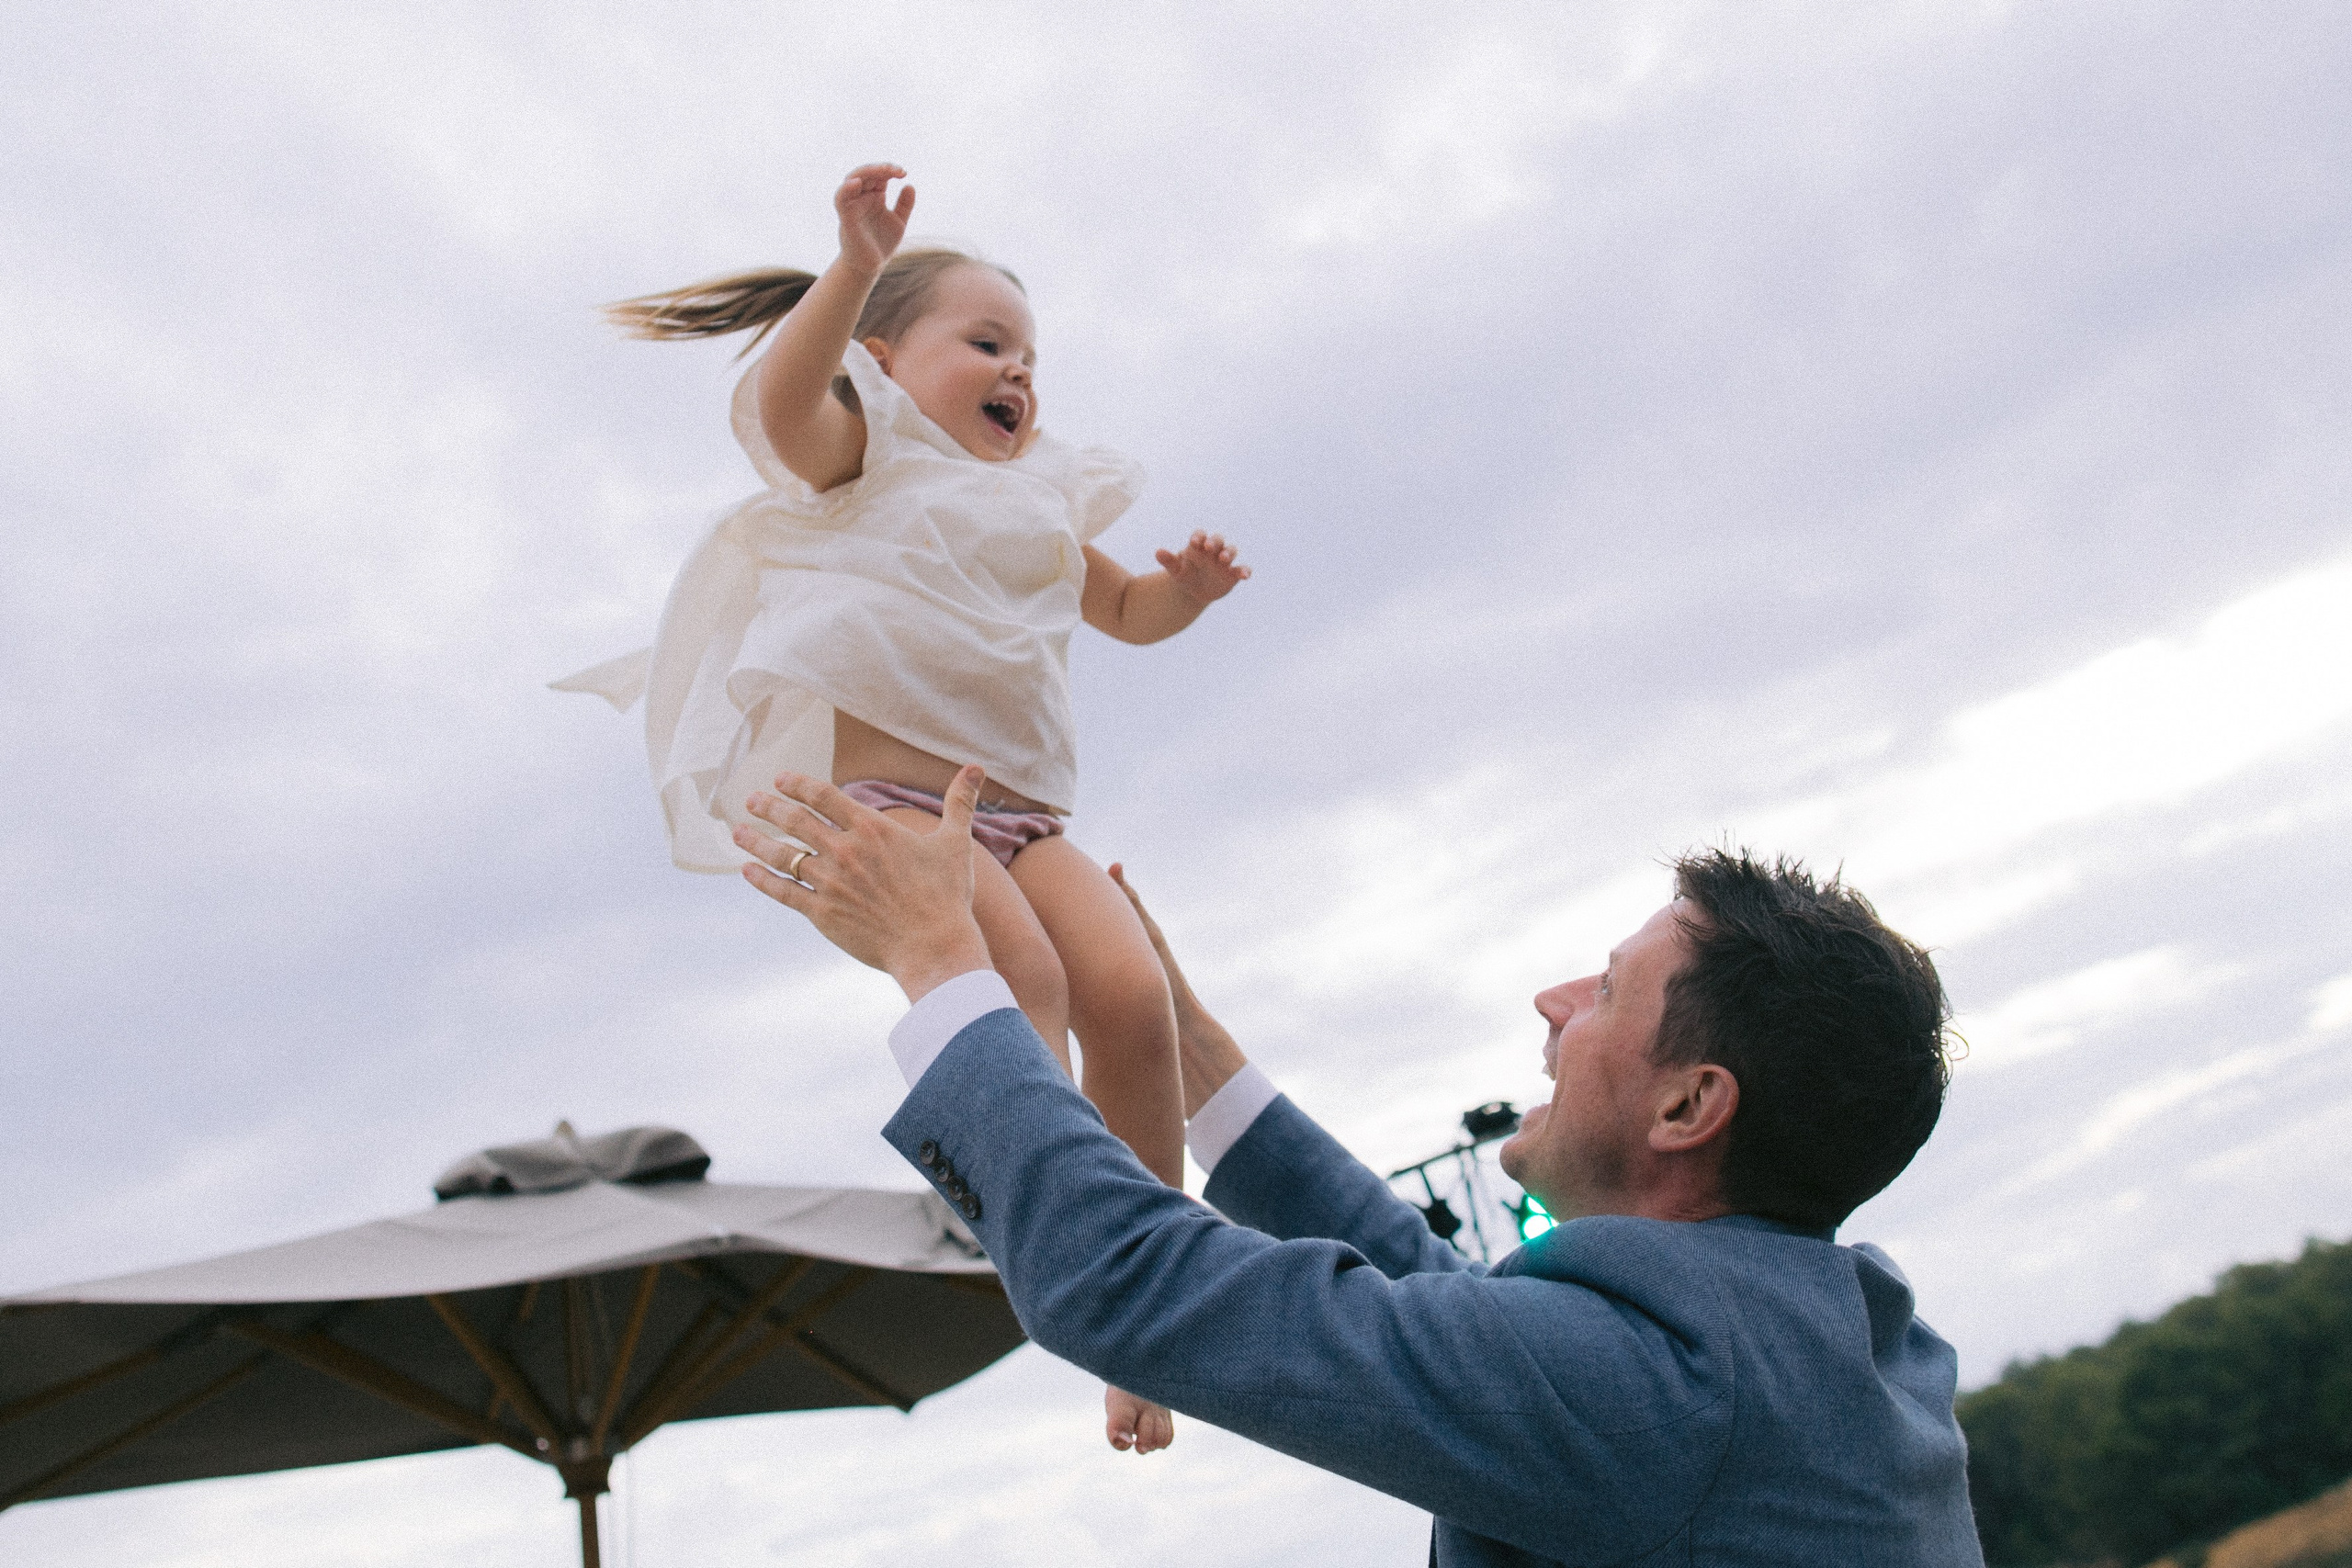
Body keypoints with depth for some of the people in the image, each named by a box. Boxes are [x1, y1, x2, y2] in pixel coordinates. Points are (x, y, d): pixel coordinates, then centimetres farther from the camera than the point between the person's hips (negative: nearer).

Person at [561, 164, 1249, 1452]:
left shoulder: (1041, 500, 29)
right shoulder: (867, 451, 9)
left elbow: (1126, 609, 34)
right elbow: (788, 395, -13)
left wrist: (1186, 589, 10)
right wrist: (860, 268, -29)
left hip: (1016, 809, 6)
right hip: (873, 787, -5)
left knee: (1131, 994, -15)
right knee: (1019, 972, -31)